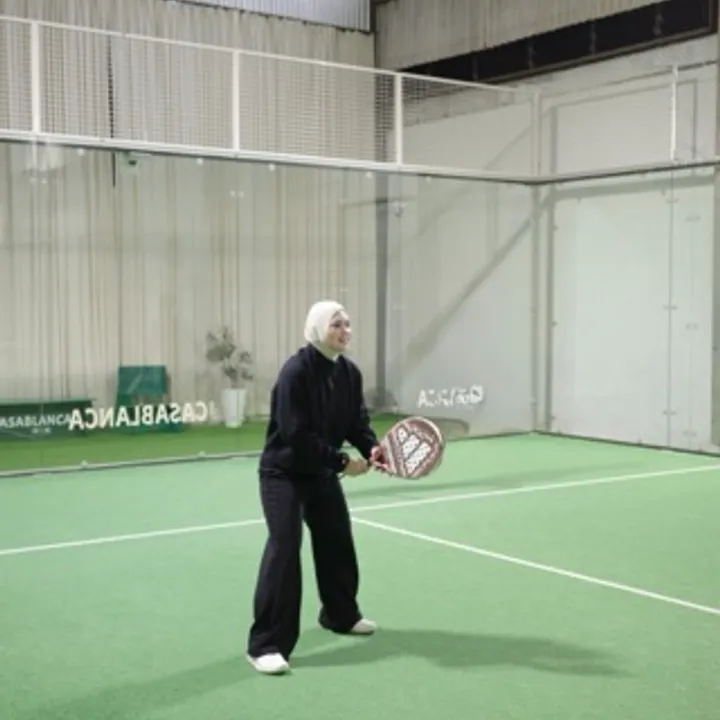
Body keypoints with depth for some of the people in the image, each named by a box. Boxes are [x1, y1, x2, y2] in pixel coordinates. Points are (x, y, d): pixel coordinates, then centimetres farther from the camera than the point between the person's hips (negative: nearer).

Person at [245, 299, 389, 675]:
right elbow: (295, 434, -28)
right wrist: (342, 461, -26)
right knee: (284, 547, -15)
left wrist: (372, 450, -19)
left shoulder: (350, 372, -2)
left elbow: (357, 421, 1)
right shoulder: (295, 371, -24)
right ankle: (265, 645, -9)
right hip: (284, 472, -8)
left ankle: (341, 615, 40)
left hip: (321, 472, 8)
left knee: (338, 540, 17)